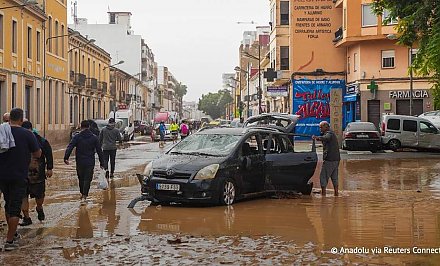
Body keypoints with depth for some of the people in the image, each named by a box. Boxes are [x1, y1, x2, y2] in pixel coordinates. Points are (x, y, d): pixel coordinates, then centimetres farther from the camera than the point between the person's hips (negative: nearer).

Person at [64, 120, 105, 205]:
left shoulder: (77, 137, -1)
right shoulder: (94, 138, 1)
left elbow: (70, 147, -13)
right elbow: (99, 151, 2)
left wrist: (66, 157, -17)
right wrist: (102, 163, 6)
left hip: (80, 162, 1)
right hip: (90, 163, -1)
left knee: (81, 178, 18)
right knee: (87, 179, 1)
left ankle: (83, 194, 31)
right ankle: (84, 197, -10)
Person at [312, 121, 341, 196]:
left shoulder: (329, 133, -11)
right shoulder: (332, 134, 21)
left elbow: (326, 138, -34)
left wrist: (318, 138, -52)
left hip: (329, 159, -10)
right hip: (336, 159, 10)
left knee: (323, 177, -7)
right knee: (334, 177, 15)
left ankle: (323, 193, -9)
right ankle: (336, 193, 17)